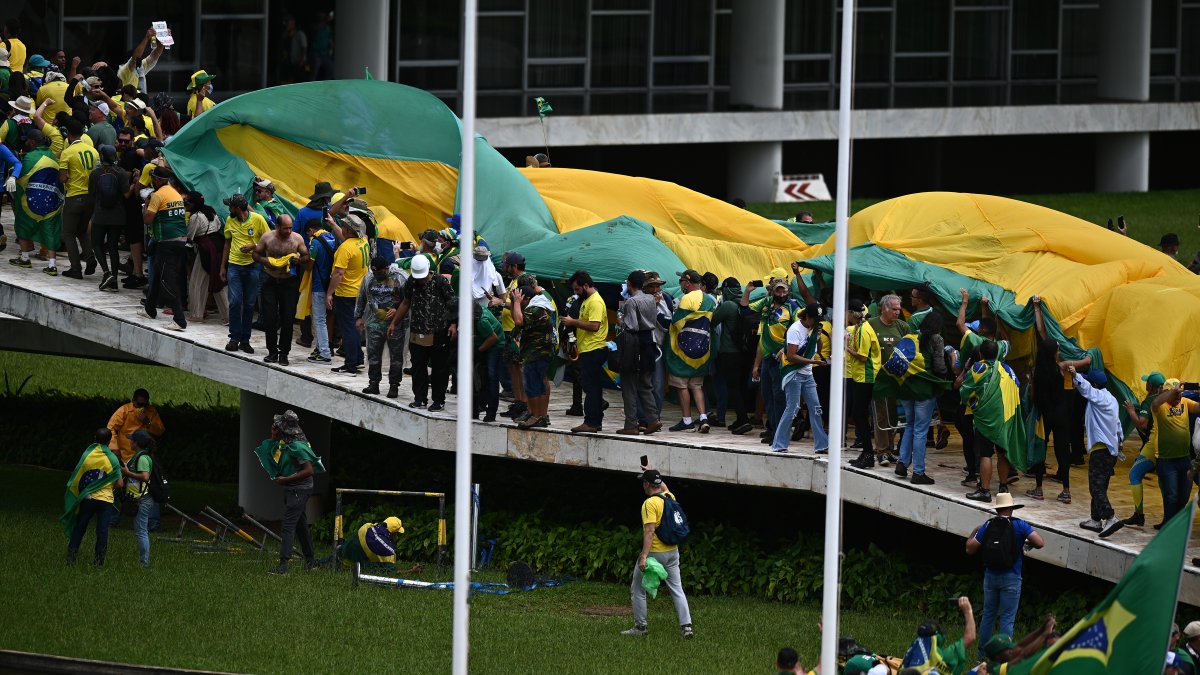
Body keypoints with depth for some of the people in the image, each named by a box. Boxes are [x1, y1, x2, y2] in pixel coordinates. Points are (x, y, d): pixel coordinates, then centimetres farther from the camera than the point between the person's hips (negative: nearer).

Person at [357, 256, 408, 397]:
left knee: (396, 356, 1)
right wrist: (358, 317, 15)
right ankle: (373, 383, 11)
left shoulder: (400, 278, -9)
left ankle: (394, 386, 7)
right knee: (373, 354, 4)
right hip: (374, 322, 4)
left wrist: (398, 310, -17)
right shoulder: (369, 279, 6)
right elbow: (361, 299, 17)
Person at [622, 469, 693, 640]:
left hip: (654, 552, -7)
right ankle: (686, 625, -1)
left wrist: (644, 556, -30)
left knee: (638, 589, 9)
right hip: (672, 552, 7)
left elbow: (650, 531, -26)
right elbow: (664, 488, 33)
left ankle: (641, 625, 12)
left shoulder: (650, 503, -17)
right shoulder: (670, 497, 6)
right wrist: (652, 472, 44)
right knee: (677, 589, 8)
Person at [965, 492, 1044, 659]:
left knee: (988, 615, 15)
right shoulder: (1019, 525, -8)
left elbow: (970, 549, 3)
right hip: (1011, 578, -3)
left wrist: (974, 532, 21)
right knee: (1007, 619, 1)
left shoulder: (987, 526, 0)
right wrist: (1028, 544, 6)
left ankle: (982, 654, 20)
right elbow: (1040, 543, -16)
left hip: (990, 576, 3)